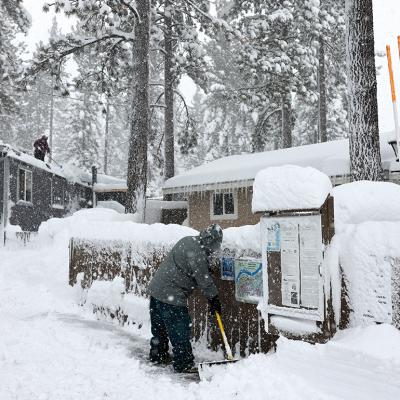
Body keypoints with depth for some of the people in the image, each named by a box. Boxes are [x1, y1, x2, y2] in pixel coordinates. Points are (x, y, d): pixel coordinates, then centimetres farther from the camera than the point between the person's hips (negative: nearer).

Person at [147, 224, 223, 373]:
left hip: (156, 289, 10)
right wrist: (214, 299, -3)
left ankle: (158, 355, 35)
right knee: (180, 331, 0)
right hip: (171, 296, -10)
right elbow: (204, 280, -14)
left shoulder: (188, 240, 8)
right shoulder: (197, 254, -21)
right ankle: (184, 364, 8)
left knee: (159, 327, 21)